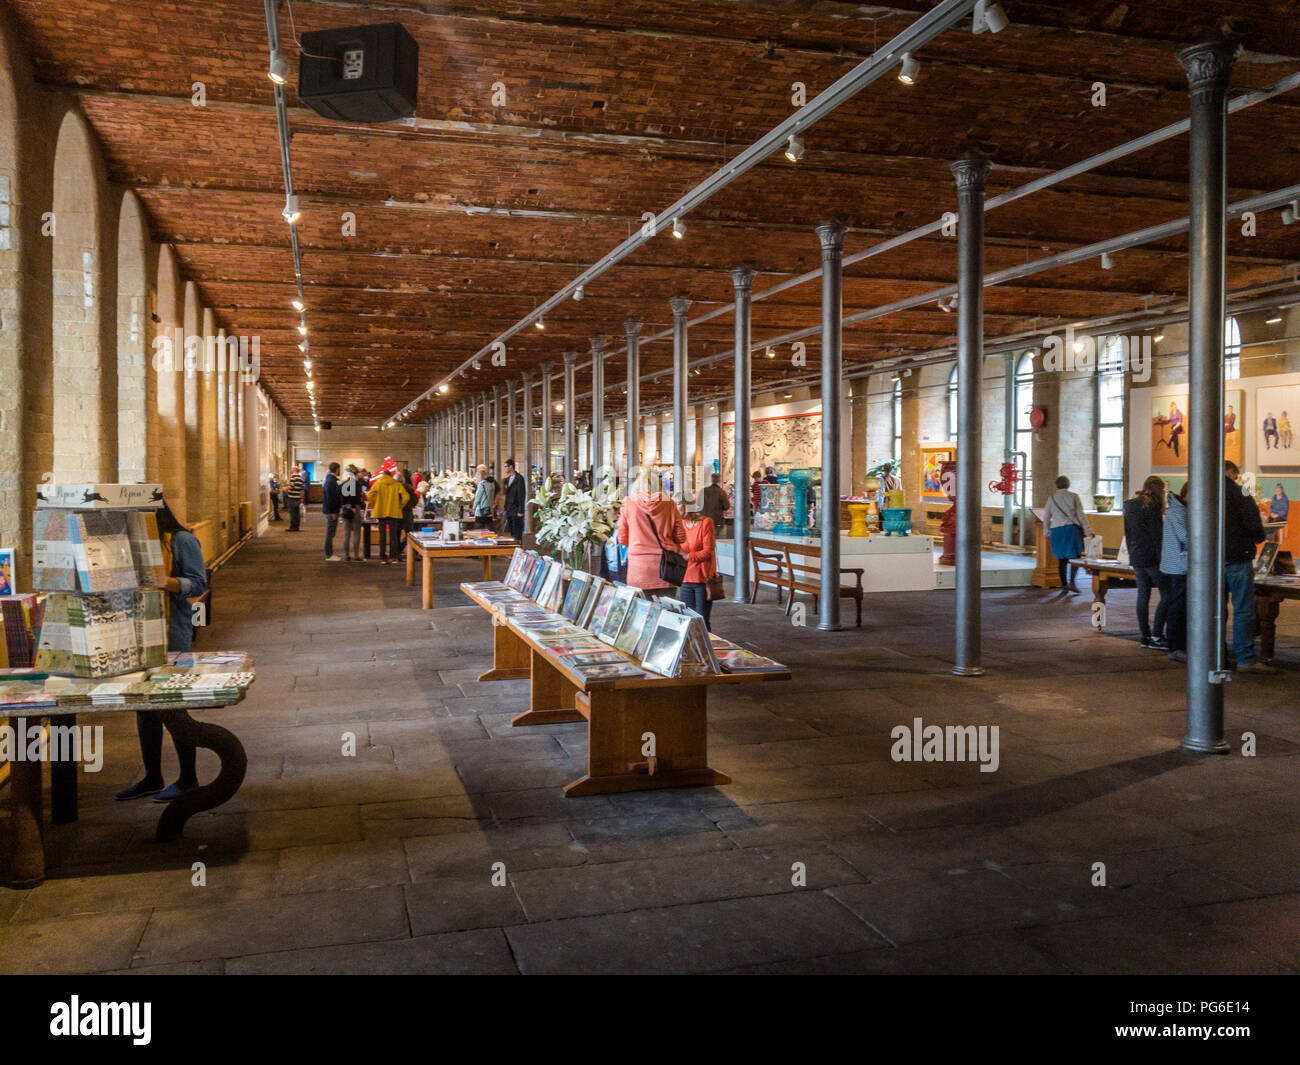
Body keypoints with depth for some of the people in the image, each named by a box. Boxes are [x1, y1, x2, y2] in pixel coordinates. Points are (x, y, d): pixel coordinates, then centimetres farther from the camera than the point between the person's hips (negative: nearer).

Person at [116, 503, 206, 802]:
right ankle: (152, 778, 23)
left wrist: (167, 583, -28)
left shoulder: (182, 541, -6)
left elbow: (198, 583, -12)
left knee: (171, 707, -4)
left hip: (171, 635, -7)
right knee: (144, 706, 11)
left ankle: (188, 779, 9)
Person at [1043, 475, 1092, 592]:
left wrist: (1048, 532, 24)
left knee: (1062, 558, 8)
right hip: (1071, 528, -2)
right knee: (1075, 556, 1)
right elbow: (1081, 515, -1)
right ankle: (1072, 581, -15)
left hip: (1057, 530, 2)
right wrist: (1088, 530, 2)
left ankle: (1064, 583, 8)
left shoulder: (1052, 498, 9)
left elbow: (1046, 518, 12)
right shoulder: (1073, 496, 4)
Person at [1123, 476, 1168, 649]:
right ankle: (1157, 636, -8)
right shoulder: (1151, 505, -11)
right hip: (1152, 558, -8)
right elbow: (1157, 535, -15)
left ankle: (1145, 635, 11)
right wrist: (1162, 559, -13)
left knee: (1143, 595, 10)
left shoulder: (1129, 506, 14)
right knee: (1167, 595, -3)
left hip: (1137, 558, 8)